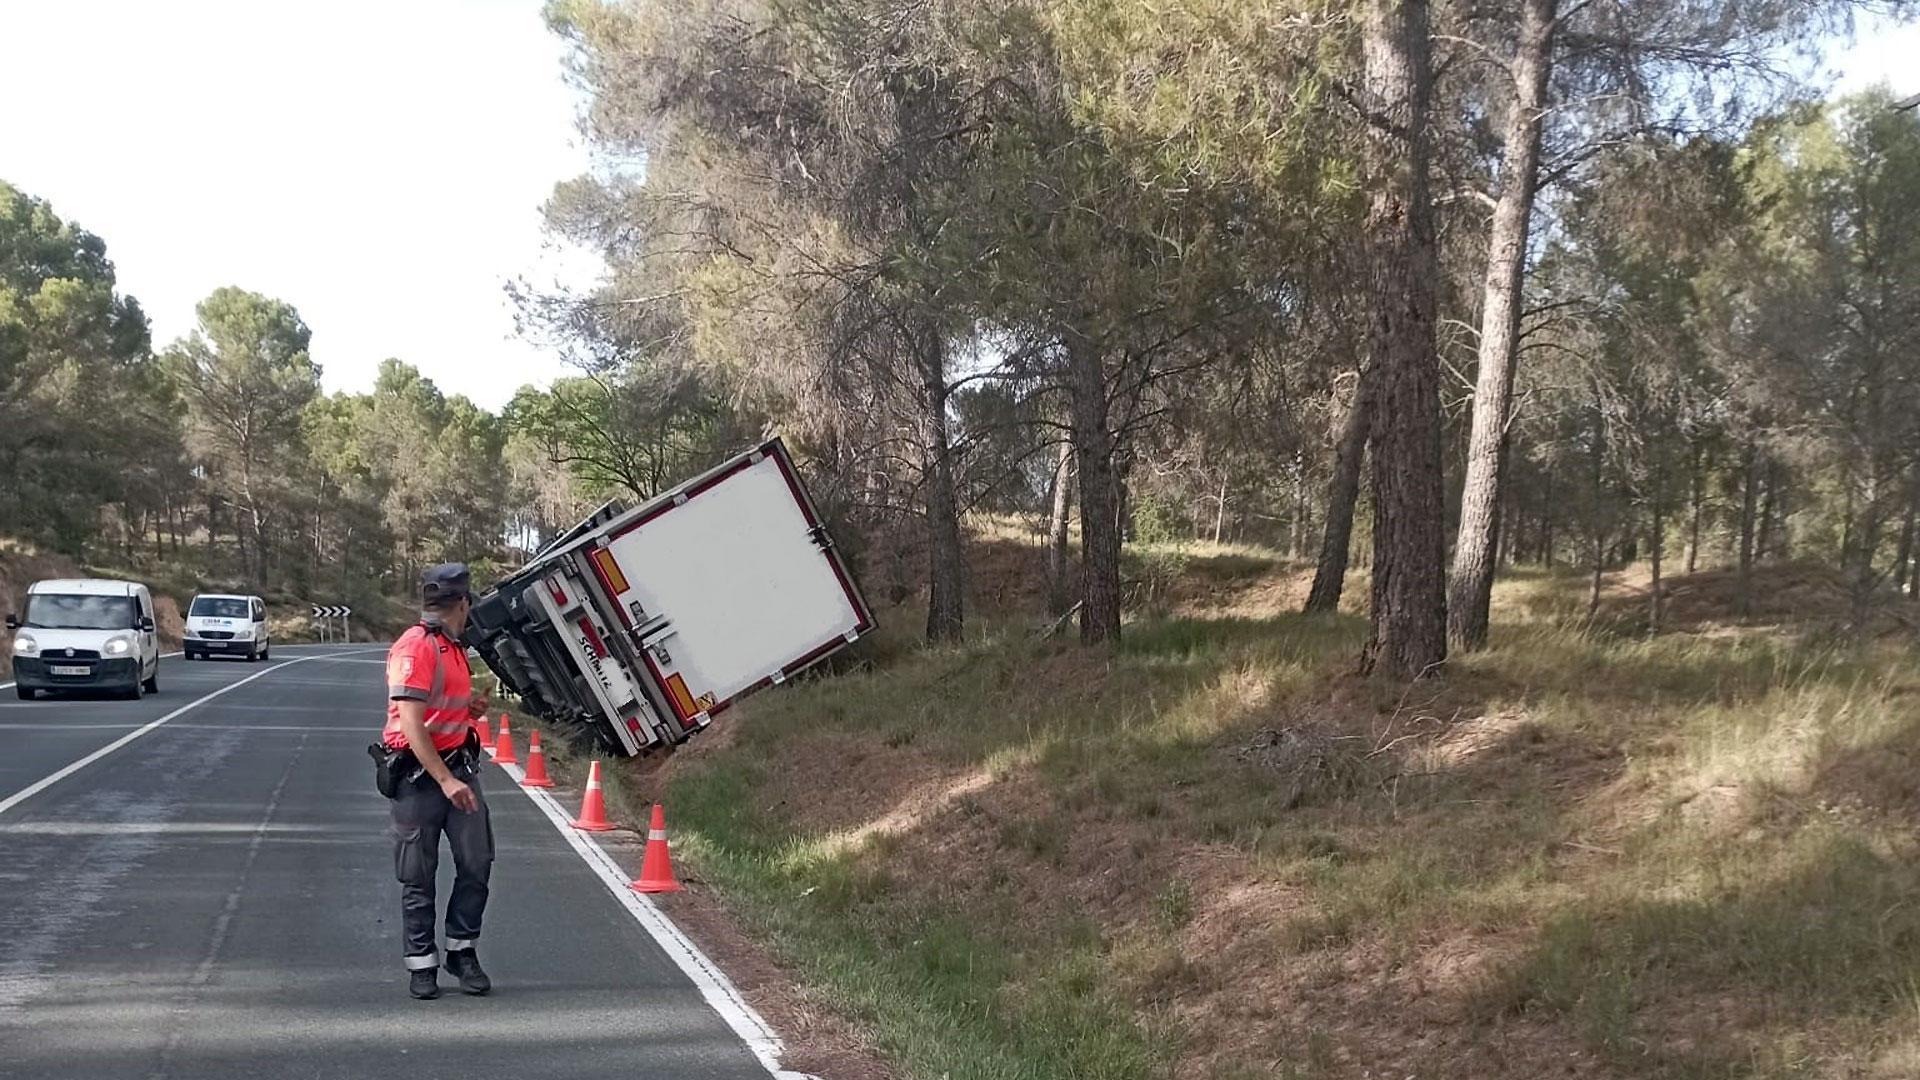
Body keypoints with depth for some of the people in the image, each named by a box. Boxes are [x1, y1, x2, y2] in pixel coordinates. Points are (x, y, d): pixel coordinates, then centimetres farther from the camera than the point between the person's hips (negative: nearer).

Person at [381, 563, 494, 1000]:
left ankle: (463, 952, 15)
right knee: (418, 877, 3)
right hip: (419, 773, -8)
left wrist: (471, 708, 9)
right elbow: (412, 723, -22)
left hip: (459, 764, 8)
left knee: (476, 864, 2)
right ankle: (422, 966, 12)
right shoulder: (415, 647, -15)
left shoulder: (453, 648, 15)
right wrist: (445, 781, -26)